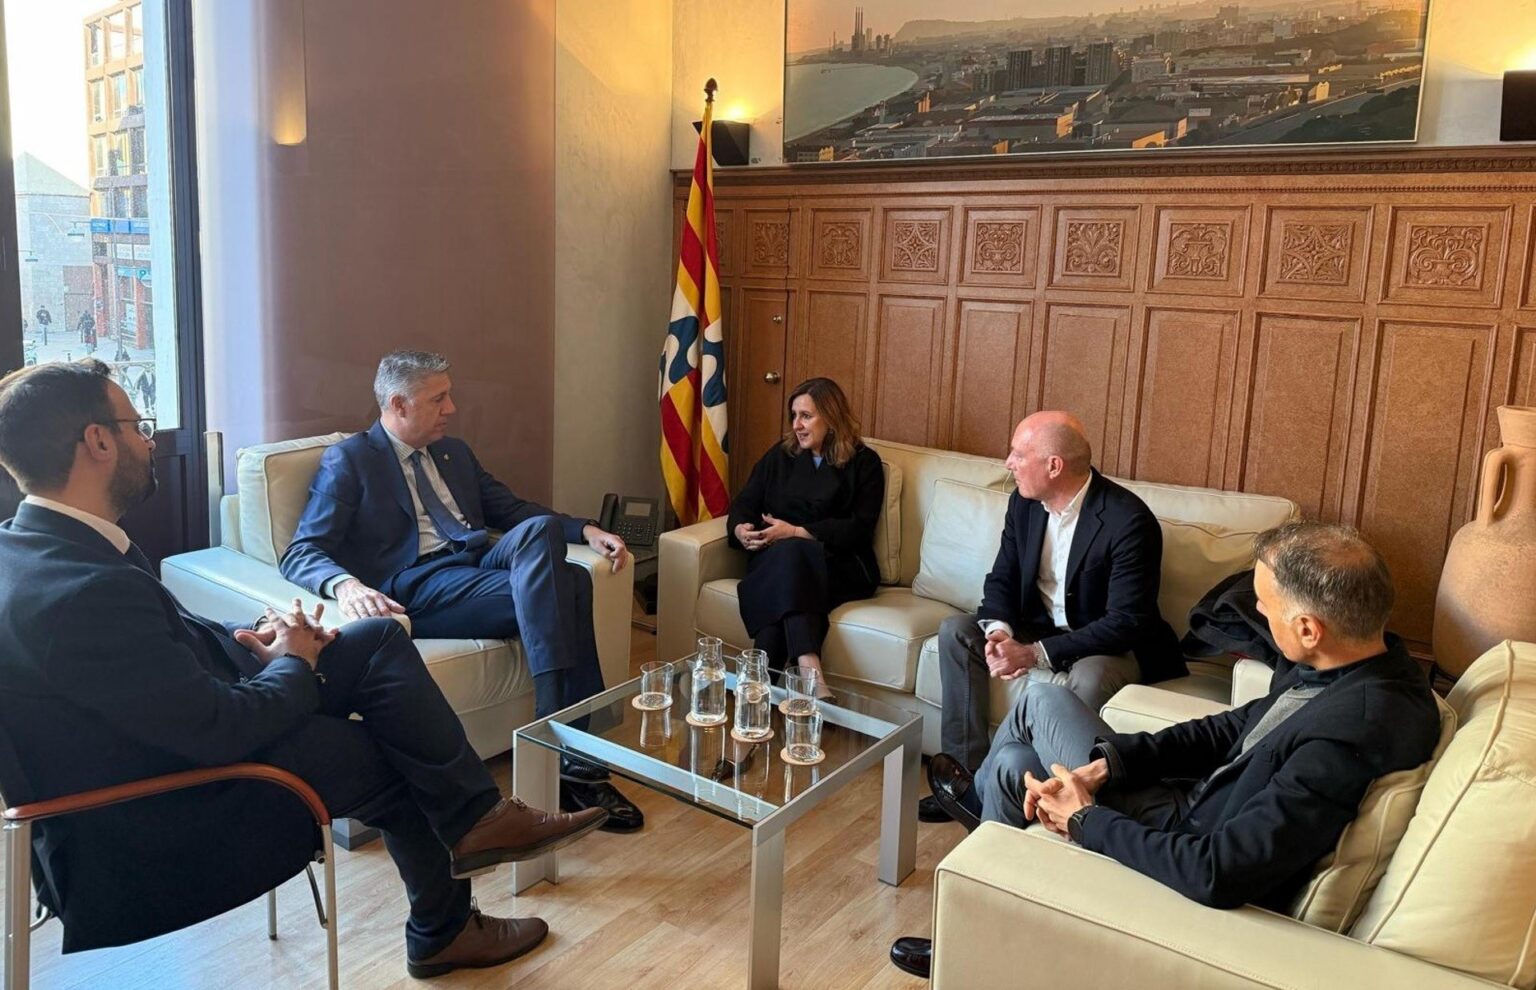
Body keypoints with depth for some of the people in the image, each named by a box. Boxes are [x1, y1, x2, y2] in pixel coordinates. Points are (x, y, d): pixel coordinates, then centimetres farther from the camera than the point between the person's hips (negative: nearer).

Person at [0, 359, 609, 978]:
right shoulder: (79, 591, -33)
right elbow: (222, 730, -28)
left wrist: (254, 640, -3)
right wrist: (295, 665, -9)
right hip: (160, 814, -9)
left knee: (379, 639, 1)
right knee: (394, 759, 3)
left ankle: (475, 817, 9)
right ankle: (442, 932, 26)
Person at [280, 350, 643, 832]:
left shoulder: (454, 452, 25)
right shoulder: (348, 461, 5)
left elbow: (512, 509, 26)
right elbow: (301, 554, -4)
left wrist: (586, 530, 7)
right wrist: (347, 585, -29)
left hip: (482, 566, 6)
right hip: (416, 588, -6)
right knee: (554, 587, -30)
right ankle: (573, 759, -27)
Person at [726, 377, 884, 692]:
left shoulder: (864, 462, 6)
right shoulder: (781, 454, 19)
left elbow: (858, 529, -5)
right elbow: (745, 502, 16)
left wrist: (796, 533, -14)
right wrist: (740, 528, -9)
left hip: (838, 565, -3)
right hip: (776, 559, 3)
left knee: (788, 553, -36)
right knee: (786, 555, -35)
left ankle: (762, 675, -45)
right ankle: (810, 673, -50)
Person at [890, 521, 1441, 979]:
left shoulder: (1348, 736, -37)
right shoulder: (1365, 656, -9)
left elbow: (1215, 875, -36)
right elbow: (1233, 729, 2)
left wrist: (1085, 820, -21)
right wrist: (1106, 763, -8)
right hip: (1198, 801, 8)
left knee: (1016, 769, 2)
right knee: (1043, 700, 10)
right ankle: (981, 797, 41)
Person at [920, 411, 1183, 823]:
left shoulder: (1129, 521, -25)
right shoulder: (1024, 502, -4)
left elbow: (1127, 622, -27)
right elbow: (1001, 579, 2)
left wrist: (1034, 653, -32)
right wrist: (999, 631, -22)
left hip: (1108, 646, -6)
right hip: (1038, 629, 6)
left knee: (1089, 678, -38)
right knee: (956, 631, -12)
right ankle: (968, 774, -8)